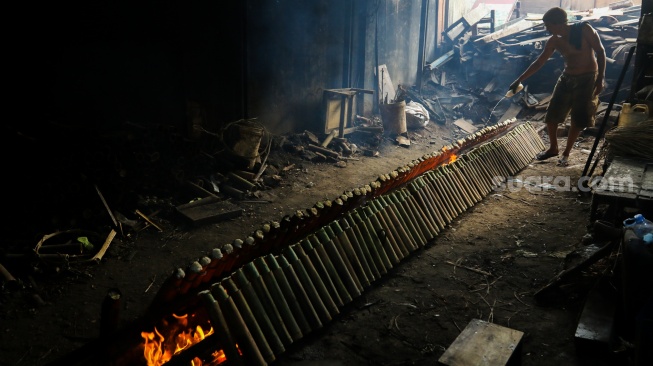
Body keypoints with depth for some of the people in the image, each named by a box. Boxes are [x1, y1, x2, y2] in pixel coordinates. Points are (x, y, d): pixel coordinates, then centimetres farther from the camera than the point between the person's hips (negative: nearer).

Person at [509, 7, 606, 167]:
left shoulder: (584, 29, -17)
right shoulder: (554, 41, -3)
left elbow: (600, 52, -12)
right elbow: (538, 62, 4)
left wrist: (600, 78, -16)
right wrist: (519, 80, 3)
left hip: (587, 79, -5)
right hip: (566, 78, 5)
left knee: (578, 119, 1)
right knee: (551, 115, 3)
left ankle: (566, 153, 15)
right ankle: (553, 148, 22)